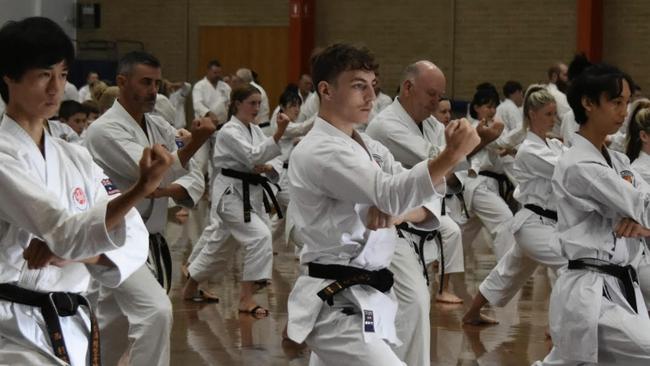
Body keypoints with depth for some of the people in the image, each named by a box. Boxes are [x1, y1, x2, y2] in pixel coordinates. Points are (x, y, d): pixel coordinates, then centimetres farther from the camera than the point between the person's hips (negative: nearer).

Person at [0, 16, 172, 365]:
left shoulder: (75, 158, 12)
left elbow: (132, 240, 6)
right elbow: (65, 231, -22)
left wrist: (71, 252, -13)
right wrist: (140, 190, -35)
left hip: (71, 329, 7)